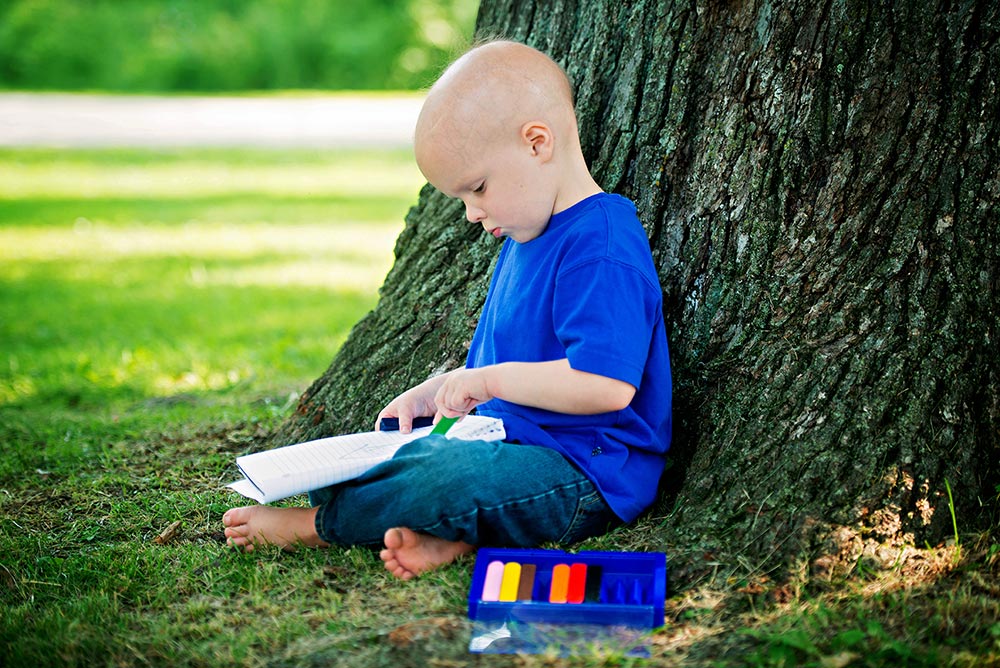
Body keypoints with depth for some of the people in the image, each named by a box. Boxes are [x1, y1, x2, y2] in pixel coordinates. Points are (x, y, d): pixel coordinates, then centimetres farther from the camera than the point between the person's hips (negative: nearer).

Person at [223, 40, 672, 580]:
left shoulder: (600, 250, -19)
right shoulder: (527, 238, 15)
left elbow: (607, 385, -30)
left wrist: (489, 380, -23)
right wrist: (432, 394, 11)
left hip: (589, 473, -11)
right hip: (517, 440, 11)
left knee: (449, 475, -32)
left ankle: (315, 524, -10)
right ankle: (448, 534, -22)